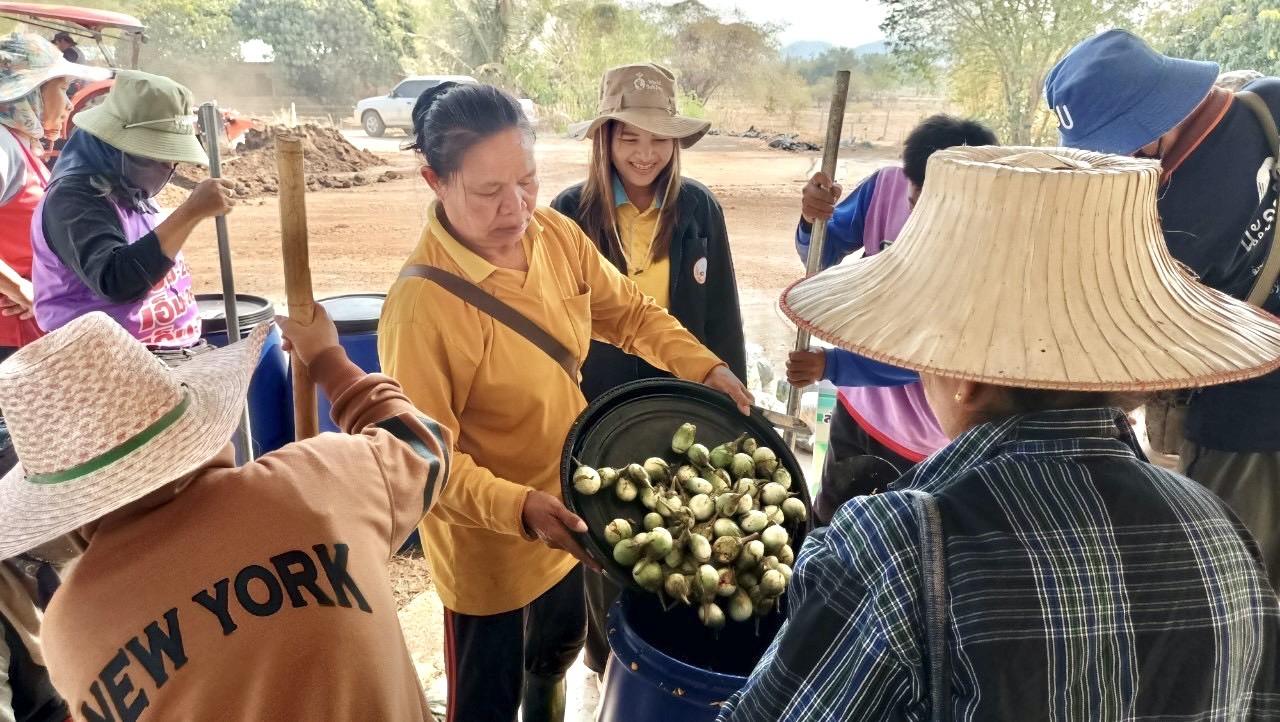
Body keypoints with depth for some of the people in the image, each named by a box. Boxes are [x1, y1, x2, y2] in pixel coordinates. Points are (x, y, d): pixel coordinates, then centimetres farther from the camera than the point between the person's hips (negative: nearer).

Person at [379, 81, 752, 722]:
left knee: (561, 642, 33)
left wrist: (705, 368, -10)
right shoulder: (421, 305, -31)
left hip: (564, 506, 7)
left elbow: (628, 312, 2)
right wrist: (519, 508, -39)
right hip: (486, 541, -7)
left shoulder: (556, 235, -11)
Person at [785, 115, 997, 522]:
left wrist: (830, 366, -37)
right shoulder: (888, 185, -14)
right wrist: (813, 220, -30)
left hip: (923, 438, -4)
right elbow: (821, 258, -7)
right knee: (825, 525, 23)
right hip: (858, 402, 4)